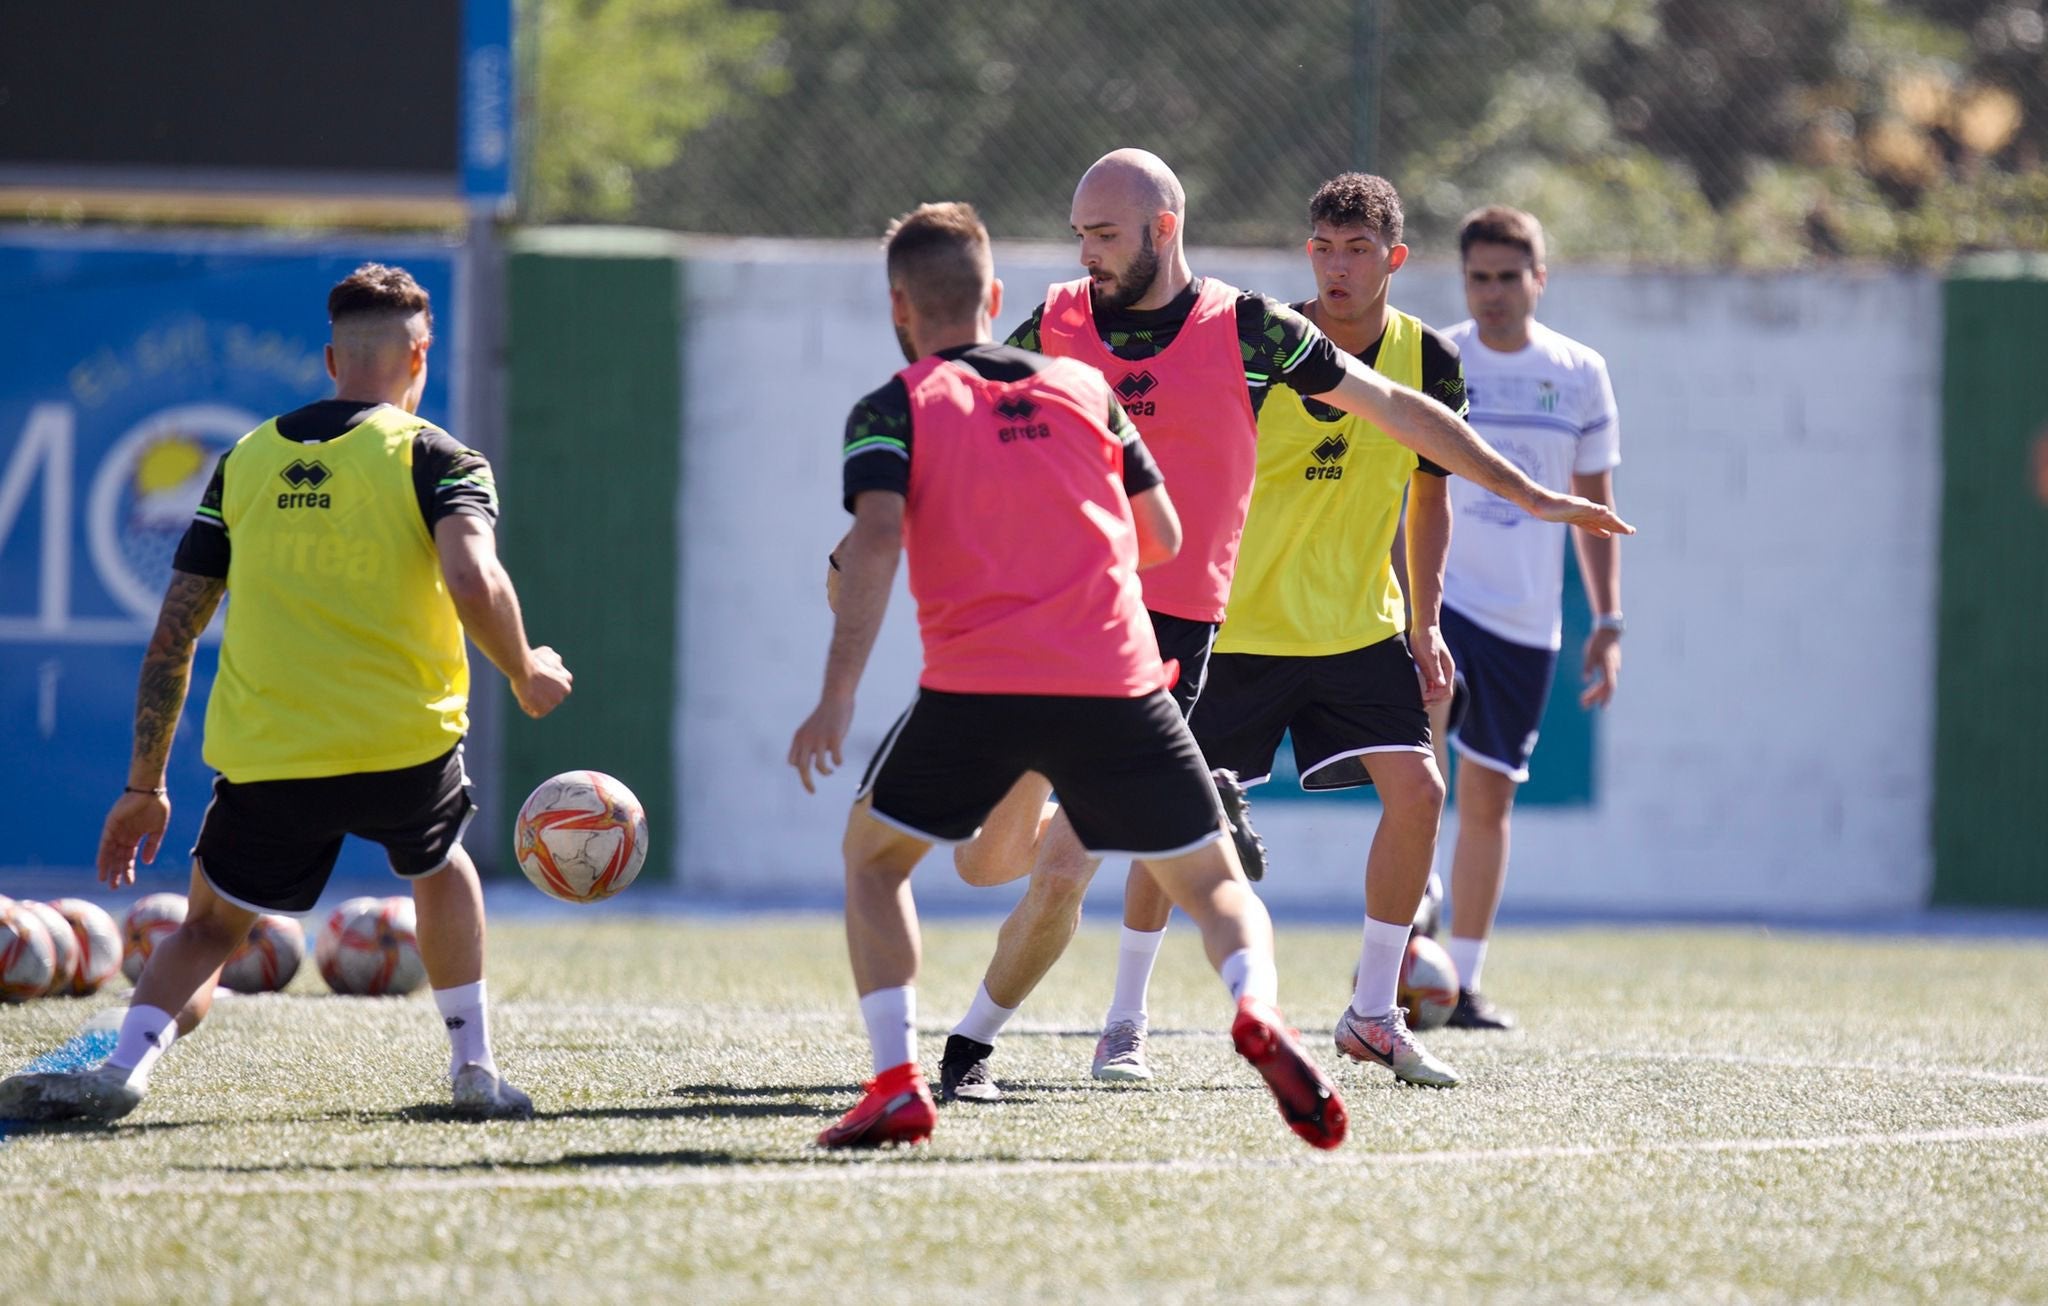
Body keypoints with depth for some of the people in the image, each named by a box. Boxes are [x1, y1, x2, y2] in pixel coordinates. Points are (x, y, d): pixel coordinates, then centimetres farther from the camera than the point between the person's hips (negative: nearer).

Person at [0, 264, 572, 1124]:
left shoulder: (246, 462, 10)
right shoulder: (431, 456, -1)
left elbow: (173, 631, 9)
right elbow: (475, 584, -20)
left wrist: (144, 784, 14)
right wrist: (525, 677, 0)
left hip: (265, 761, 1)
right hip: (405, 745, -1)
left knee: (209, 929, 16)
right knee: (441, 868, 31)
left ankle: (123, 1066, -11)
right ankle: (474, 1073, 30)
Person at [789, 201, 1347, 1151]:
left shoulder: (894, 411, 7)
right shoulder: (1083, 387, 17)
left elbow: (875, 539, -10)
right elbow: (1163, 538, 20)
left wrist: (837, 698, -15)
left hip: (975, 682, -2)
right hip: (1118, 680, 2)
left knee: (873, 853, 21)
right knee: (1215, 882, 11)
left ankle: (897, 1082, 6)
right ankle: (1257, 1009, -23)